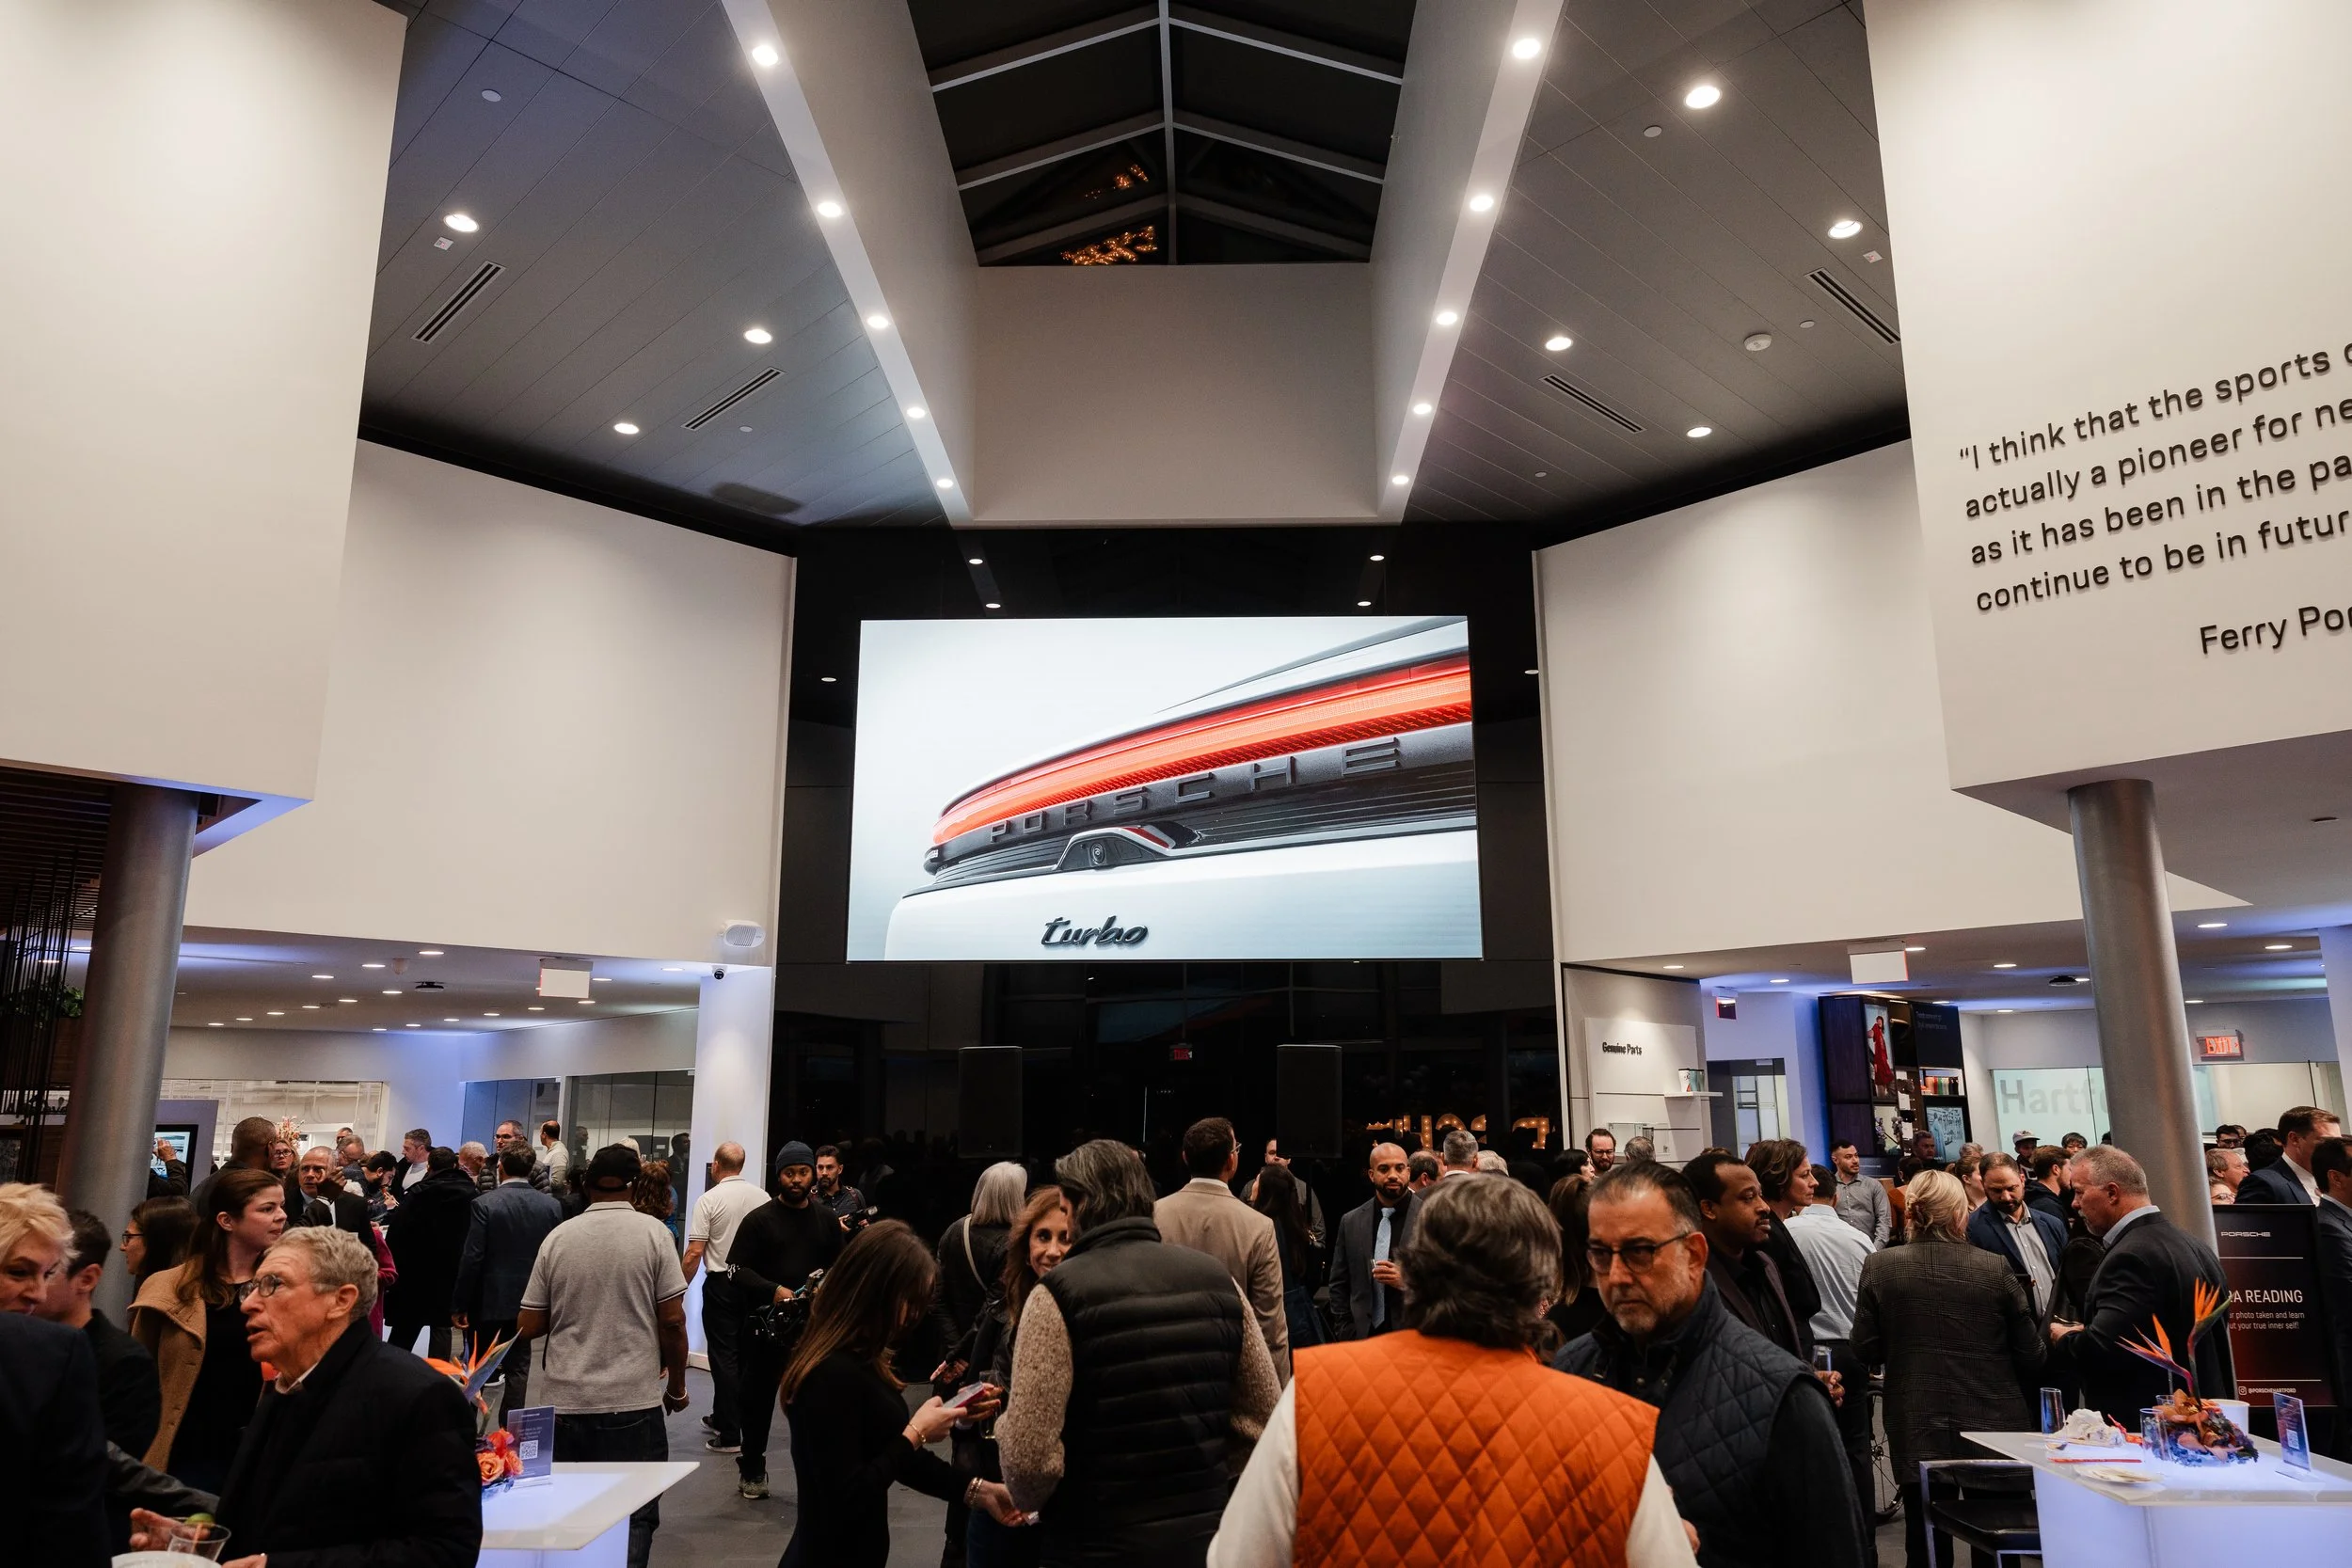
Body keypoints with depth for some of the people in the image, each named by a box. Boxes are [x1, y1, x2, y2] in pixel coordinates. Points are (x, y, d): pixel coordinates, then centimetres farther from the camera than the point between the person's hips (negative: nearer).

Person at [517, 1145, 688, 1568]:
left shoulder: (558, 1236, 2)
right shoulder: (652, 1232, -5)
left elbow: (528, 1326, 3)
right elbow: (672, 1320, -7)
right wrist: (677, 1386, 7)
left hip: (564, 1402, 3)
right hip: (633, 1403, -3)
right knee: (633, 1519, 6)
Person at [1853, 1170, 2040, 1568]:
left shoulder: (1880, 1267, -8)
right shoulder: (1994, 1269, -9)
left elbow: (1866, 1350, -3)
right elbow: (2030, 1356, -2)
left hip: (1917, 1431, 0)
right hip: (1992, 1427, 1)